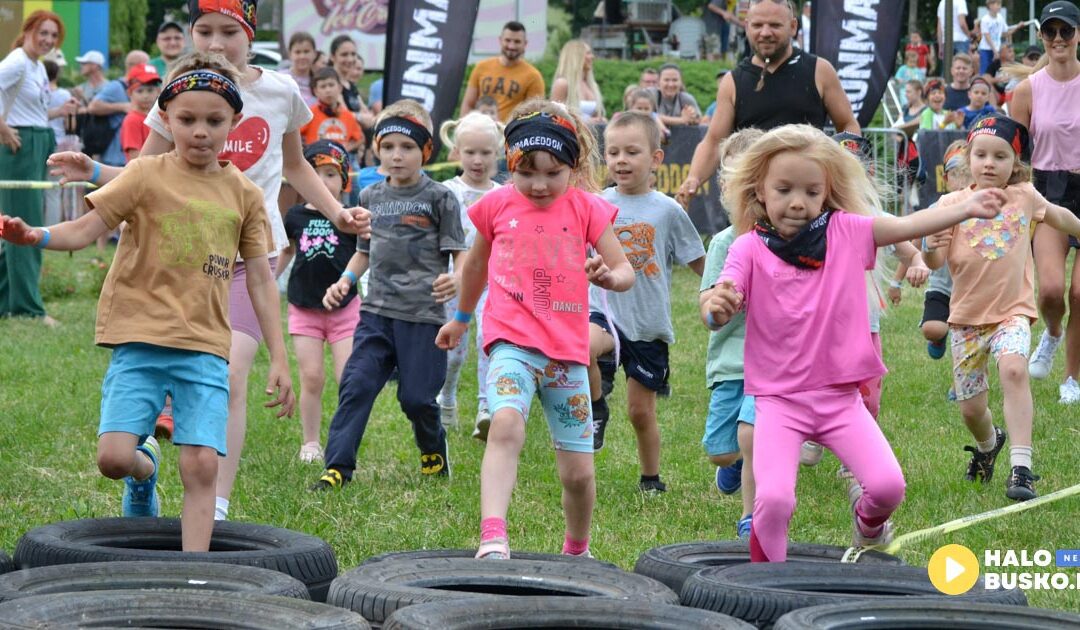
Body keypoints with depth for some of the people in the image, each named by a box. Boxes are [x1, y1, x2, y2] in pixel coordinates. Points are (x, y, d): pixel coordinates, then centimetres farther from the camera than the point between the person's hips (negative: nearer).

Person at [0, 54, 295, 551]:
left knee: (201, 465, -10)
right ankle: (145, 467, 24)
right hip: (140, 339, -1)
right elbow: (85, 230, -5)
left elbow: (260, 280, 13)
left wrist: (279, 358, 10)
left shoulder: (243, 194, 9)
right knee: (113, 456, -12)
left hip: (206, 347, 2)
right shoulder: (146, 177, 1)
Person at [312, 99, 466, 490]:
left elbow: (459, 253, -4)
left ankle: (435, 454, 27)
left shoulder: (439, 198, -2)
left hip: (423, 313, -4)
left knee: (416, 396, -1)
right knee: (356, 385, -9)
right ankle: (337, 467, -10)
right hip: (377, 310, 4)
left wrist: (456, 280, -26)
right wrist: (344, 282, 8)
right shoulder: (371, 197, 12)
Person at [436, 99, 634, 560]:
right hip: (511, 342, -1)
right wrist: (460, 319, 34)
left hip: (567, 349, 1)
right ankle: (492, 536, -42)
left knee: (578, 471, 5)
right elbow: (476, 264, 23)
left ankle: (577, 548, 32)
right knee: (506, 424, -32)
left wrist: (610, 276, -22)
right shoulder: (498, 206, 5)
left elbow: (626, 272, 2)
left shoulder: (586, 209, 3)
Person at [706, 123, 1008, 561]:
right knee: (774, 497, -20)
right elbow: (718, 315, -15)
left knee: (888, 484, -10)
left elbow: (908, 226, 3)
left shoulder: (846, 232, 2)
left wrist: (968, 208, -5)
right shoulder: (749, 247, -6)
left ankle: (868, 520, 27)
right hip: (778, 398, -2)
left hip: (840, 394, 2)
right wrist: (718, 307, -39)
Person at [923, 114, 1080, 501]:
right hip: (967, 316, 1)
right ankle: (987, 444, 45)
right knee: (970, 408, 8)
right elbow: (936, 261, -14)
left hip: (1012, 311, -1)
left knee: (1013, 369, -31)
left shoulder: (1025, 197, -1)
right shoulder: (953, 204, -4)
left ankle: (1021, 469, -33)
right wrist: (931, 244, -31)